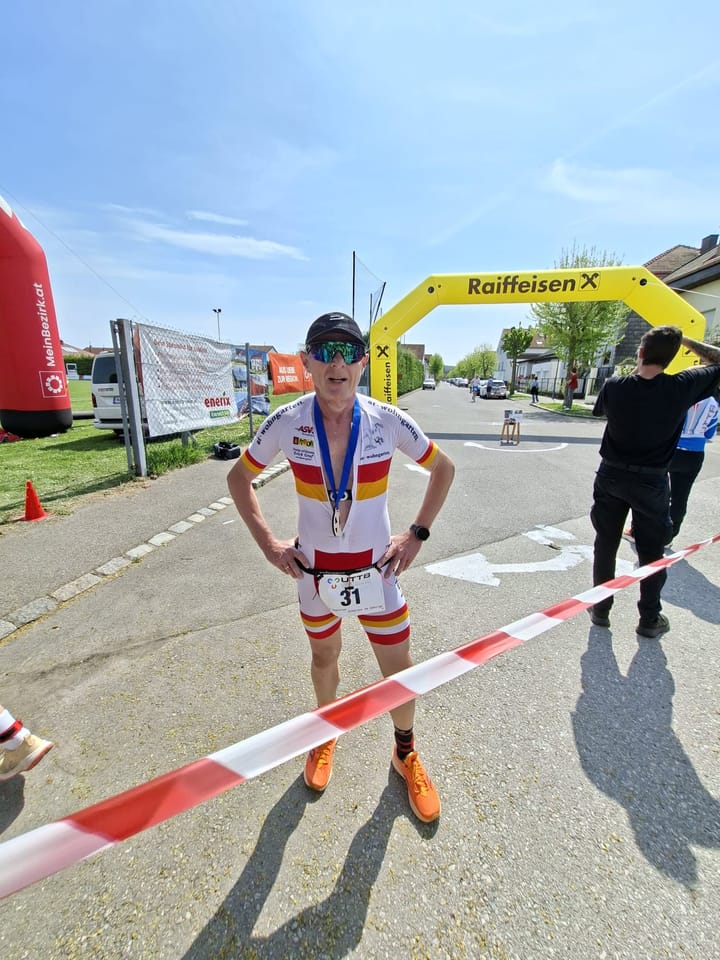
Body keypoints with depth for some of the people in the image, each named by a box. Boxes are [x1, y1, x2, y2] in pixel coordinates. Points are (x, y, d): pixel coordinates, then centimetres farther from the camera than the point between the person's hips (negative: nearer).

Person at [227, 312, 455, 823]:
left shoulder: (388, 420, -14)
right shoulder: (287, 422, -14)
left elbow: (444, 468, 1)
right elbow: (239, 477, 2)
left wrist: (416, 534, -5)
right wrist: (268, 541, -5)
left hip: (377, 570, 0)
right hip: (314, 570, 1)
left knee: (400, 670, 12)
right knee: (324, 656, 23)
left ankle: (406, 751, 46)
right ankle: (327, 733, 56)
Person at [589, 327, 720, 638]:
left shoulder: (614, 385, -11)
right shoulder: (683, 387, -13)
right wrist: (687, 341, 8)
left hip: (611, 475, 1)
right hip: (651, 481, -1)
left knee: (605, 544, 12)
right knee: (651, 552, 13)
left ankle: (600, 609, 24)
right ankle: (650, 618, 26)